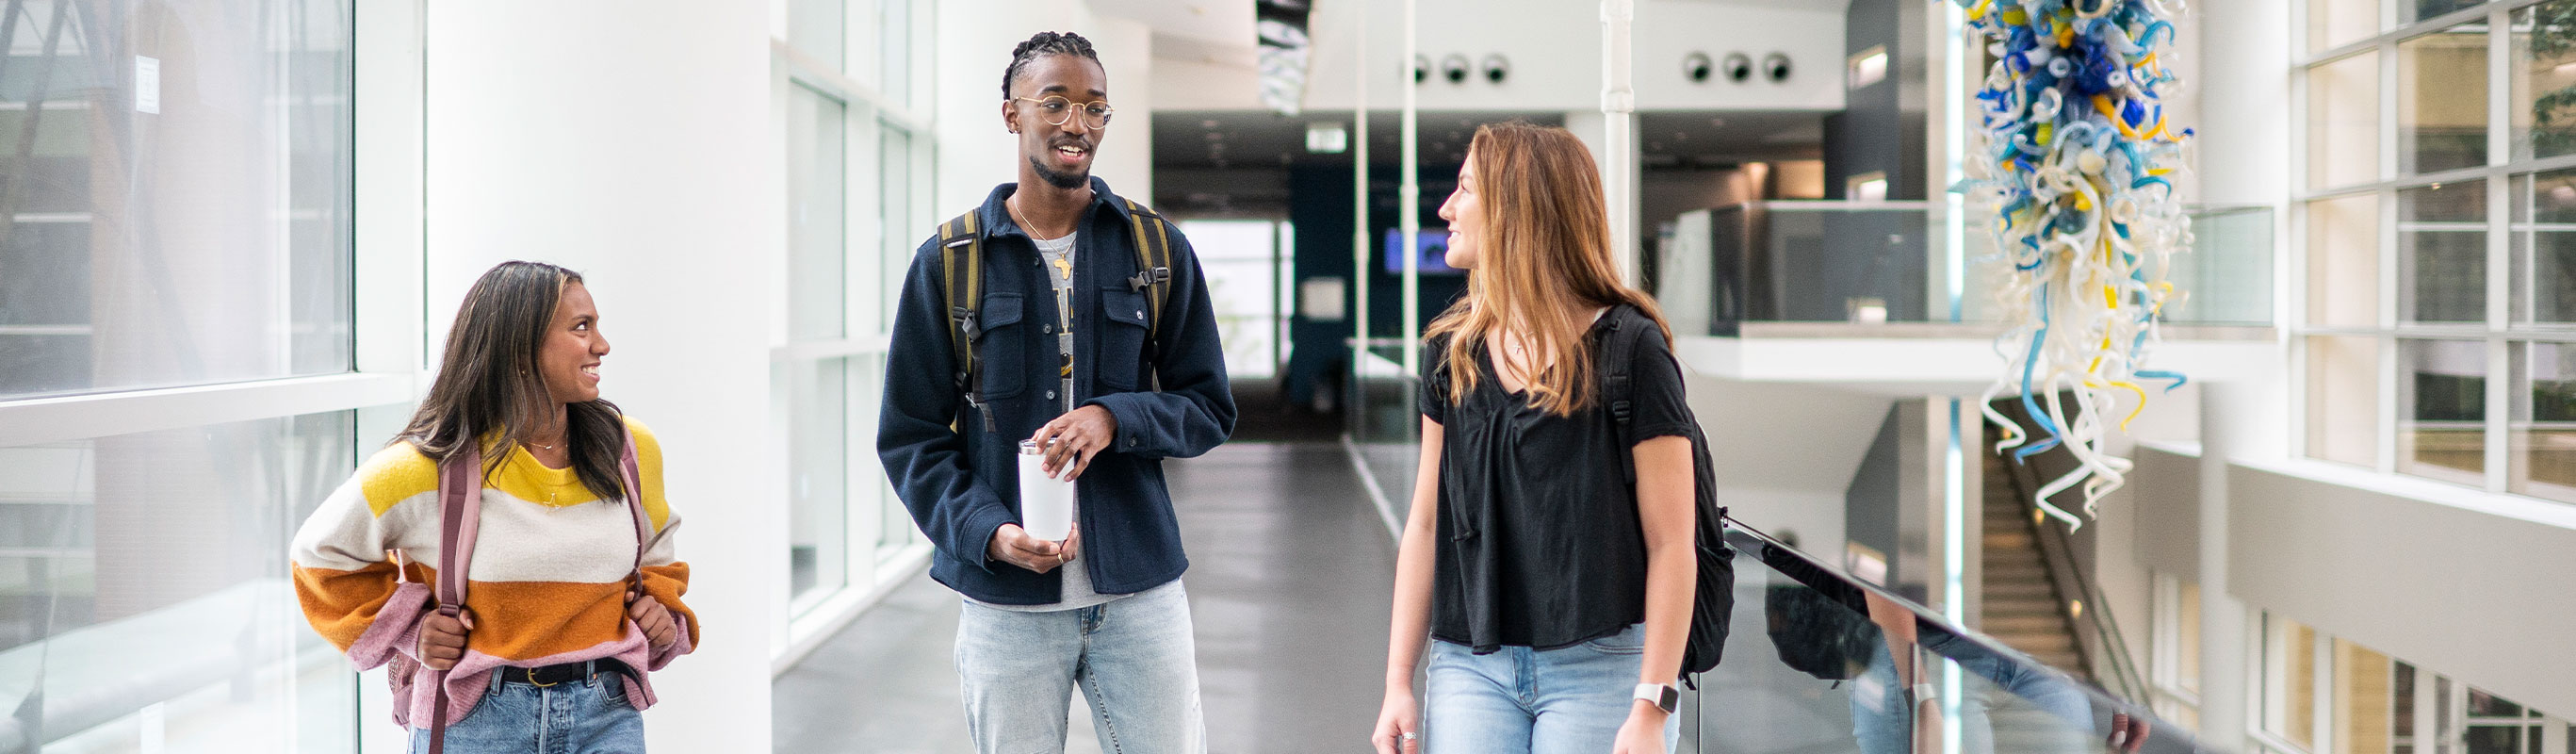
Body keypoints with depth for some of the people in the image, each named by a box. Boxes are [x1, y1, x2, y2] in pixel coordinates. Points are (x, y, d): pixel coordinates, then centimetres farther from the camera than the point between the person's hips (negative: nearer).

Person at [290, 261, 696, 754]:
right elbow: (324, 553, 7)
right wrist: (409, 631, -1)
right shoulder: (426, 468, -8)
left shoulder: (631, 449, 3)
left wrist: (661, 605, 4)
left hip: (603, 714, 2)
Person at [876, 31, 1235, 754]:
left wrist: (1113, 417, -14)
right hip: (1005, 598, 0)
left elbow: (1209, 407, 6)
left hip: (1140, 589, 1)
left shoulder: (1159, 248, 5)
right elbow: (910, 436, 3)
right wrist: (988, 531, -14)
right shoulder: (948, 261, 2)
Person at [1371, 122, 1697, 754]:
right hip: (1471, 668, 4)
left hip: (1601, 667, -4)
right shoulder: (1451, 352, 7)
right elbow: (1425, 527, 10)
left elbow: (1670, 544, -9)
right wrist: (1399, 679, 6)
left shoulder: (1630, 352, -8)